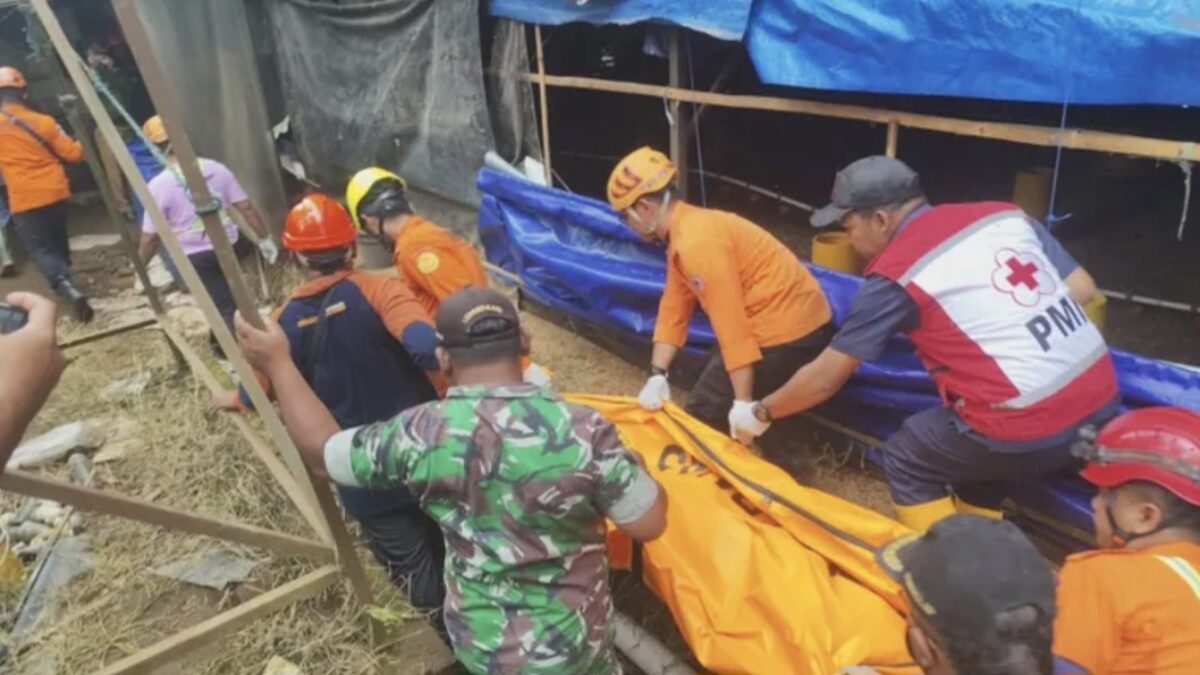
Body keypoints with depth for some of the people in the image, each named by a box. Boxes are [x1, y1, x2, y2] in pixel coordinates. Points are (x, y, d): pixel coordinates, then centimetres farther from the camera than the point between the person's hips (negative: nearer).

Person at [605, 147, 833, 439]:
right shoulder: (683, 233, 10)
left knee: (702, 416, 0)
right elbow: (673, 310, 10)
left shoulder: (698, 242, -23)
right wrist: (657, 375, 2)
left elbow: (730, 323, -25)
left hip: (786, 331, -10)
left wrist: (743, 403, -23)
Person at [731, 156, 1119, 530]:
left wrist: (760, 414, 14)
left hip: (1031, 431, -7)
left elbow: (825, 379, -2)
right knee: (973, 446, 31)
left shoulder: (895, 276, -8)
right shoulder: (1004, 214, 7)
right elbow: (1083, 289, 12)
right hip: (1103, 401, 7)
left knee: (905, 460, 16)